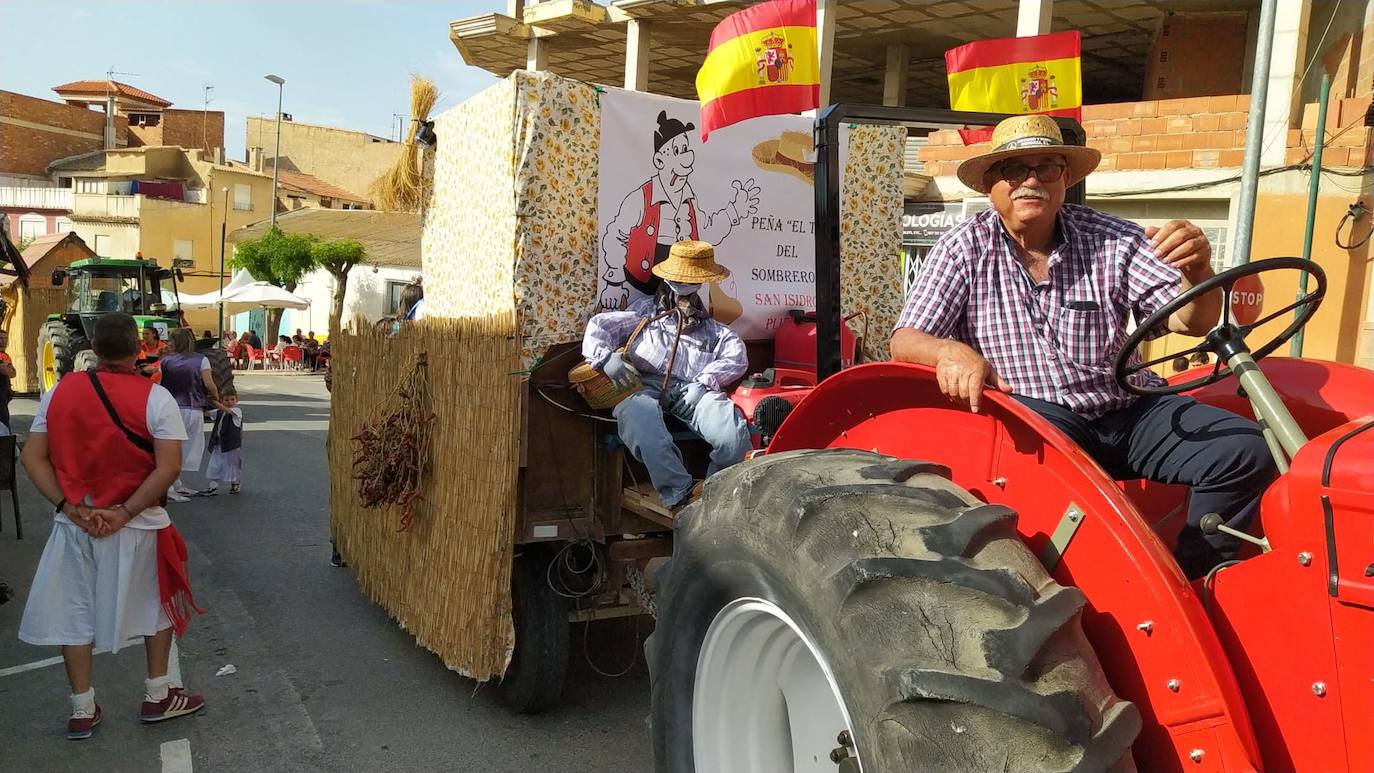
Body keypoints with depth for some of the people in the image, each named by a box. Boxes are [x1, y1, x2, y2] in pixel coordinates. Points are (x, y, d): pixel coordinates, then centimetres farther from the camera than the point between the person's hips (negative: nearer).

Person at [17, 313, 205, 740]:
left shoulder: (59, 392, -1)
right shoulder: (155, 397, -13)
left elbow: (32, 457, -2)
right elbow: (168, 467, -20)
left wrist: (70, 507, -6)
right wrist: (125, 513, -14)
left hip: (73, 524, 3)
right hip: (137, 527, -3)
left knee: (74, 611, 16)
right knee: (158, 602, 18)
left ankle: (82, 710, 25)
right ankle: (157, 695, 27)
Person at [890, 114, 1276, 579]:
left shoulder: (1112, 240, 5)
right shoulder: (964, 249, 0)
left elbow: (1192, 321, -2)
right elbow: (905, 341, -7)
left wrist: (1198, 271, -27)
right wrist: (951, 352, -32)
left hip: (1128, 407, 4)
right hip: (1033, 415, -3)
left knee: (1246, 449, -16)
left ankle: (1185, 581, 1)